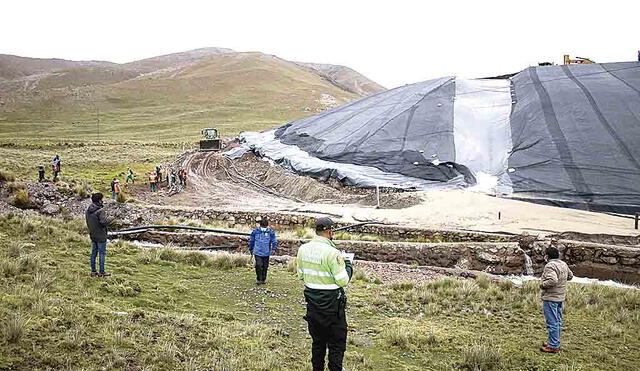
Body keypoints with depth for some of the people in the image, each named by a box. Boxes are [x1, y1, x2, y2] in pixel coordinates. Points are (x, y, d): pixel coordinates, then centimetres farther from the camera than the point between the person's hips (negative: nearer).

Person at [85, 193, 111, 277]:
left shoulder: (88, 210, 4)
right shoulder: (100, 210, -21)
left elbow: (87, 221, 10)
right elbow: (103, 223, -25)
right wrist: (105, 218, -6)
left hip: (92, 235, 8)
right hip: (100, 236, -7)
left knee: (94, 252, 14)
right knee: (102, 253, 2)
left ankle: (93, 271, 20)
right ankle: (102, 272, 7)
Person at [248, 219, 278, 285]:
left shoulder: (271, 232, 0)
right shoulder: (255, 232, 0)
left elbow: (274, 241, 4)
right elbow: (251, 241, 12)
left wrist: (274, 248, -12)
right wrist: (251, 250, 17)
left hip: (266, 253, 1)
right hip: (257, 252, -1)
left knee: (265, 267, 7)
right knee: (258, 266, -13)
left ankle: (263, 279, 23)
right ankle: (258, 279, 2)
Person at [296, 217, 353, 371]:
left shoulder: (303, 249, -1)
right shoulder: (332, 253, -22)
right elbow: (343, 281, -18)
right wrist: (348, 266, -1)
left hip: (312, 302, 6)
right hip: (331, 304, -6)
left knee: (318, 341, 20)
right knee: (336, 343, 8)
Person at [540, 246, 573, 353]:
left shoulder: (550, 266, -21)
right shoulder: (564, 264, 9)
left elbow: (552, 280, -32)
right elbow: (570, 276, 23)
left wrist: (542, 285, -17)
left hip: (550, 298, -10)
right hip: (560, 297, 10)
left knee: (552, 322, -3)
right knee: (558, 321, 17)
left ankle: (553, 346, 2)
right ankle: (555, 343, 28)